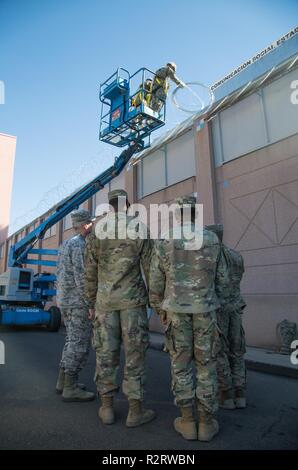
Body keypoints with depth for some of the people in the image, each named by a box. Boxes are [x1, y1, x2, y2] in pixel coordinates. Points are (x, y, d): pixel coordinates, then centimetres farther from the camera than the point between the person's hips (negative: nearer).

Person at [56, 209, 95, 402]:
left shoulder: (66, 244, 15)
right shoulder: (80, 245, -16)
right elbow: (81, 277, -22)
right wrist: (92, 304, -19)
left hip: (66, 300, 10)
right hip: (78, 301, -10)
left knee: (73, 340, 16)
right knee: (80, 343, -3)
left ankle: (64, 381, 23)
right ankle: (71, 388, 4)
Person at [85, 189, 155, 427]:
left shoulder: (97, 235, 1)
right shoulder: (140, 233, -4)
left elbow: (91, 274, 4)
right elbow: (150, 271, -5)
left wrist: (92, 304, 13)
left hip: (105, 302, 2)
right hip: (133, 301, -2)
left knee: (106, 353, 9)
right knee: (134, 353, 4)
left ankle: (107, 407, 18)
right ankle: (136, 410, 10)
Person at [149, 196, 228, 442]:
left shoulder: (163, 243, -6)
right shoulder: (212, 240, -3)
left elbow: (156, 284, -2)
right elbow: (215, 276, 9)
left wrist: (159, 310, 14)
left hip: (177, 312, 0)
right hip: (205, 312, 1)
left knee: (181, 365, 9)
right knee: (206, 365, 10)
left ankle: (188, 422, 16)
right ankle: (207, 422, 17)